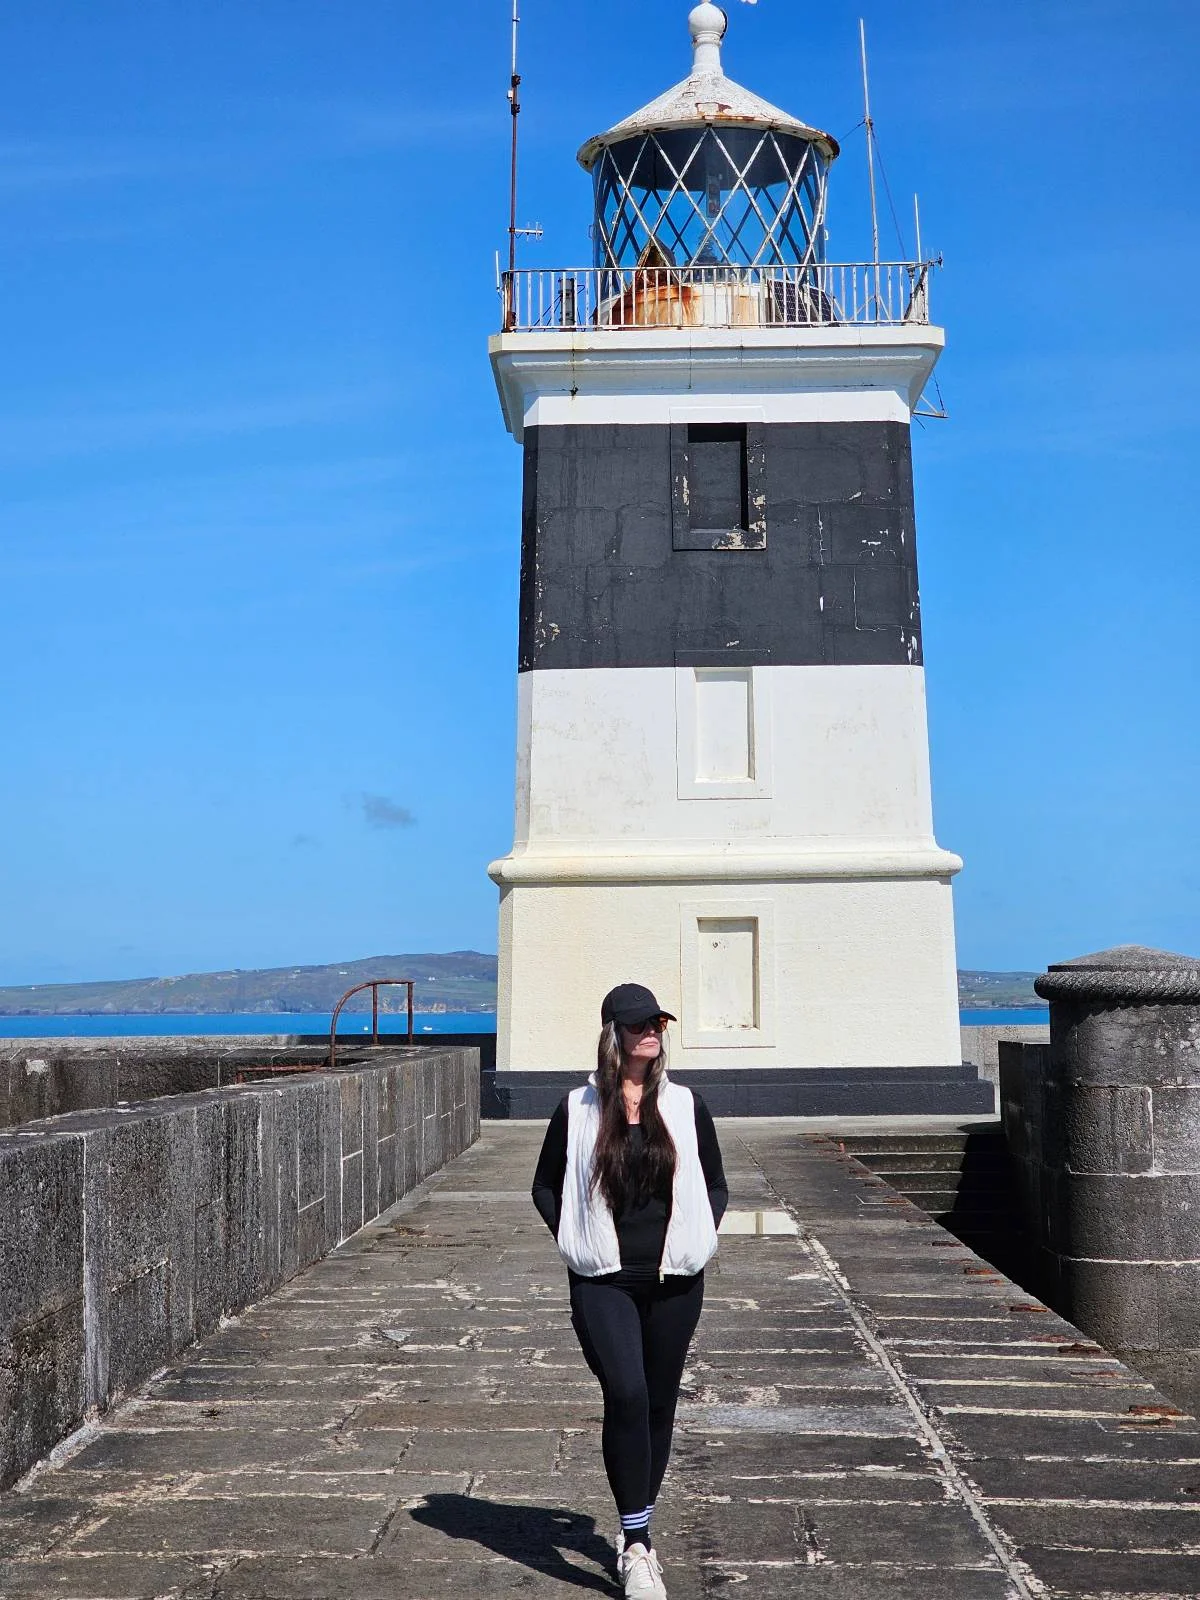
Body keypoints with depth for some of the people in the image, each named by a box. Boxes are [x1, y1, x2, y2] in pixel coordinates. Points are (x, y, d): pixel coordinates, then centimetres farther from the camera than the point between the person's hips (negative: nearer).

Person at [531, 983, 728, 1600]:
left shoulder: (685, 1107, 4)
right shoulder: (578, 1109, -1)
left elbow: (715, 1185, 14)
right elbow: (545, 1186, 10)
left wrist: (696, 1239, 1)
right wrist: (574, 1241, -1)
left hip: (673, 1281, 3)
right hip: (604, 1281, -3)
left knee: (659, 1404, 11)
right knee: (626, 1394, -19)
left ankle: (634, 1533, 30)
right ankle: (638, 1546, -10)